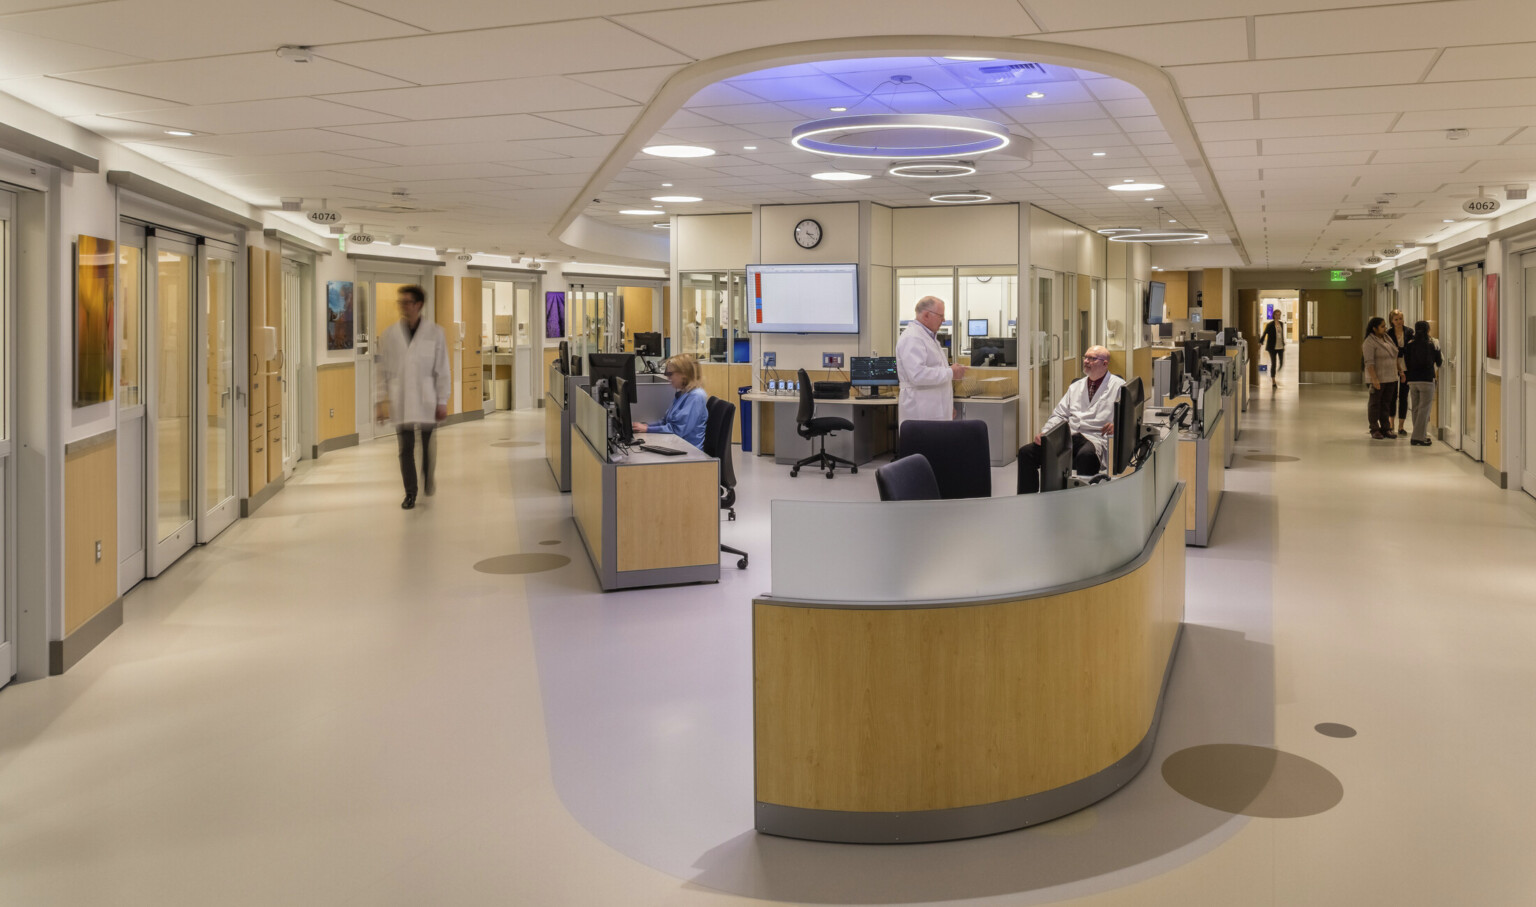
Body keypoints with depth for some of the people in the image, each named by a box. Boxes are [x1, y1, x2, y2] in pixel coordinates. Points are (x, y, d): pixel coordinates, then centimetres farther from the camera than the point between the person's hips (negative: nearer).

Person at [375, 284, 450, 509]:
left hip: (426, 400, 0)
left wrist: (442, 402, 0)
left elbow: (442, 370, 2)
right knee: (405, 448, 0)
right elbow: (381, 370, 6)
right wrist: (381, 400, 0)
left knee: (428, 444, 9)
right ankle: (410, 493, 9)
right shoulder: (389, 335, 3)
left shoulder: (435, 333, 0)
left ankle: (429, 480, 34)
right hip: (400, 401, 1)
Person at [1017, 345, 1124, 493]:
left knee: (1086, 456, -42)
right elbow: (1059, 415, 21)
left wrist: (1116, 426, -25)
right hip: (1068, 437, 6)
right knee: (1026, 452, -13)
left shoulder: (1118, 386, 8)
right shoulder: (1076, 387, 26)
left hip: (1096, 440, -6)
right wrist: (1044, 433, 2)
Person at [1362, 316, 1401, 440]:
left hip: (1390, 378, 7)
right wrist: (1374, 379, -25)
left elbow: (1394, 356, 20)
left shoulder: (1386, 338, 11)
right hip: (1377, 378, -7)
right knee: (1375, 404, 2)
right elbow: (1369, 362, -19)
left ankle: (1385, 428, 13)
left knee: (1386, 403, 9)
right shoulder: (1370, 342, -13)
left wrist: (1400, 370, 15)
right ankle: (1374, 430, 8)